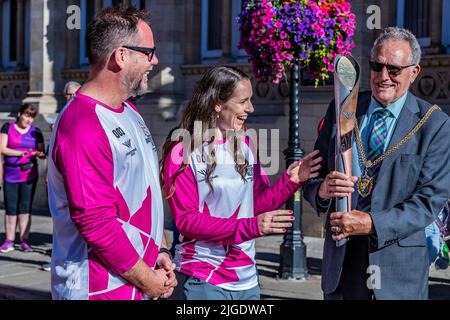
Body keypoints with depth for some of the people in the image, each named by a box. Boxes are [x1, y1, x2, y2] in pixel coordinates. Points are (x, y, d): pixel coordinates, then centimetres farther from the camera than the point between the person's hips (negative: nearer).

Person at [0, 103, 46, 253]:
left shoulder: (35, 131, 7)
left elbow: (42, 152, 6)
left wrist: (40, 154, -18)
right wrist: (20, 153, -18)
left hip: (29, 173, 1)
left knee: (25, 207, 0)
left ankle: (24, 241, 3)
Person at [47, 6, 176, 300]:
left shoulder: (130, 112, 11)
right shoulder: (83, 125, -21)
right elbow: (96, 223, -25)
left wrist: (160, 251, 6)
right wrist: (147, 280, -15)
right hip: (101, 289, -9)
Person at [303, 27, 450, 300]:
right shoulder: (341, 110, 5)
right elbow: (313, 175, 6)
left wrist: (373, 223, -20)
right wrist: (322, 190, -18)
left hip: (398, 263, -2)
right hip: (341, 256, 2)